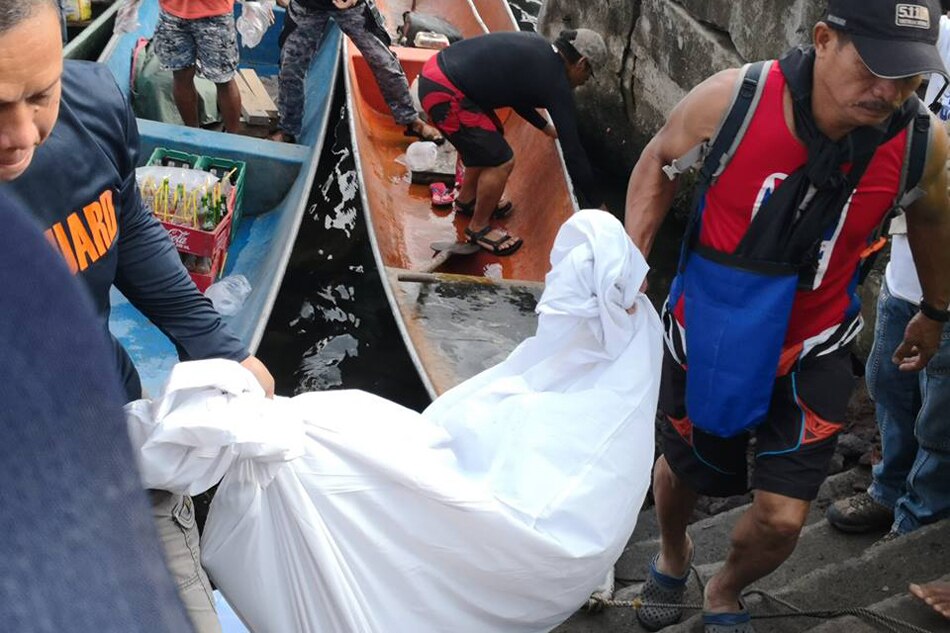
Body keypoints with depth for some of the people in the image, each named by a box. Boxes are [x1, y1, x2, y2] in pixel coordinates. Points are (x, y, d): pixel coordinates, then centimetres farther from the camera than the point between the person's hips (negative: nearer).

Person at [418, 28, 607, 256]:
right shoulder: (555, 82, -9)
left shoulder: (536, 46, 15)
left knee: (489, 140, 26)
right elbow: (572, 151, -7)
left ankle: (467, 199, 45)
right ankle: (479, 228, 18)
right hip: (443, 94, -10)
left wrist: (545, 127, 44)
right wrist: (595, 205, 2)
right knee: (501, 161, -2)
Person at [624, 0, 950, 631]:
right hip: (707, 335, 0)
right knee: (684, 469, 23)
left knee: (782, 518, -4)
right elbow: (661, 162, -5)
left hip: (810, 353, 0)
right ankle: (674, 555, 60)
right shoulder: (731, 99, -27)